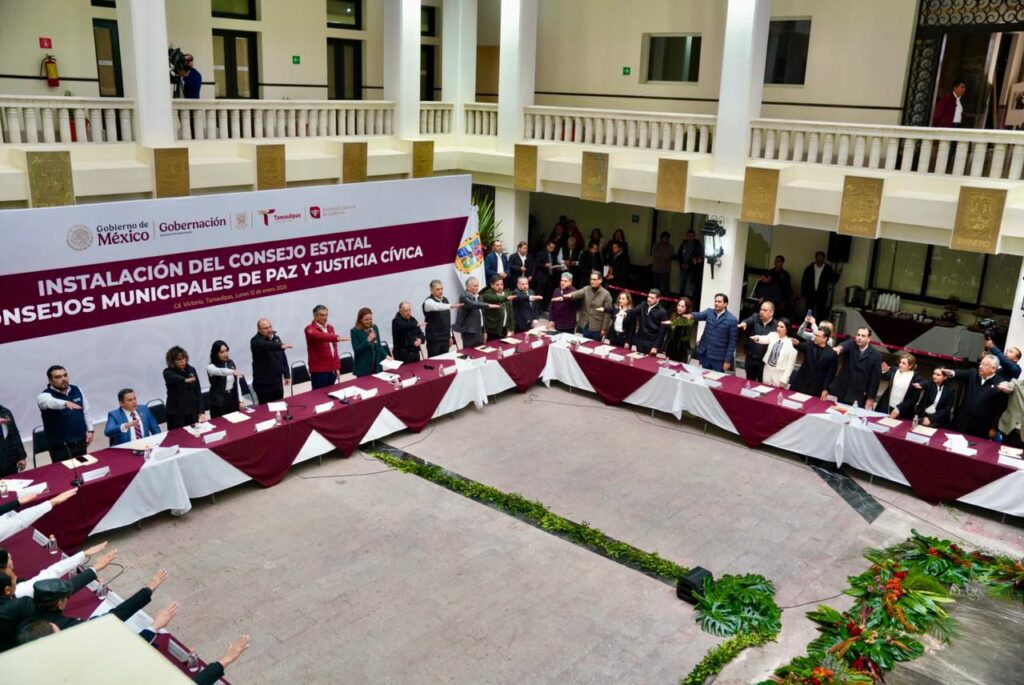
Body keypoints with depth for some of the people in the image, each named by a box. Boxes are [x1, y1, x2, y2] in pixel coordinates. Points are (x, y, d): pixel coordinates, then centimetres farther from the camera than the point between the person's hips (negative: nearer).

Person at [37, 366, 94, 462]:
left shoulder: (77, 390, 5)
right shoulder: (45, 395, -12)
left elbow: (86, 411, 14)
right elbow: (50, 402, -37)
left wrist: (89, 430, 8)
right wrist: (65, 403, -56)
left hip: (80, 442, 5)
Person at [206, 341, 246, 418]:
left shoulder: (231, 363, 5)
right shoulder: (211, 367, -12)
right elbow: (220, 371, -36)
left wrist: (240, 400, 5)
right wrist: (233, 372, -55)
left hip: (233, 399, 5)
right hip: (219, 402, -5)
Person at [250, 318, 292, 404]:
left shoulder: (276, 338, 9)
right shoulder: (256, 341, -14)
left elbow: (283, 358, 15)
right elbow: (266, 346, -38)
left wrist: (286, 375, 13)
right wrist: (281, 346, -54)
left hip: (277, 382, 6)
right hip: (263, 383, -6)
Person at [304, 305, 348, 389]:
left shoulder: (330, 328, 14)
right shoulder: (310, 329, -9)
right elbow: (320, 336, -32)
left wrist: (337, 366, 11)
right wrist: (336, 338, -46)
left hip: (332, 369, 7)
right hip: (319, 370, -7)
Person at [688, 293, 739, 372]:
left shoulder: (732, 320, -8)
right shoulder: (709, 312, 6)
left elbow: (732, 342, -8)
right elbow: (699, 315, -13)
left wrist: (728, 360, -11)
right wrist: (691, 315, -37)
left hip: (719, 357, -4)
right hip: (704, 354, 4)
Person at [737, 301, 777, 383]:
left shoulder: (776, 325, -4)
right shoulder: (755, 317, -1)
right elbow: (748, 320, -23)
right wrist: (744, 323, -45)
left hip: (764, 361, -2)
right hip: (750, 358, 2)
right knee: (749, 382, 16)